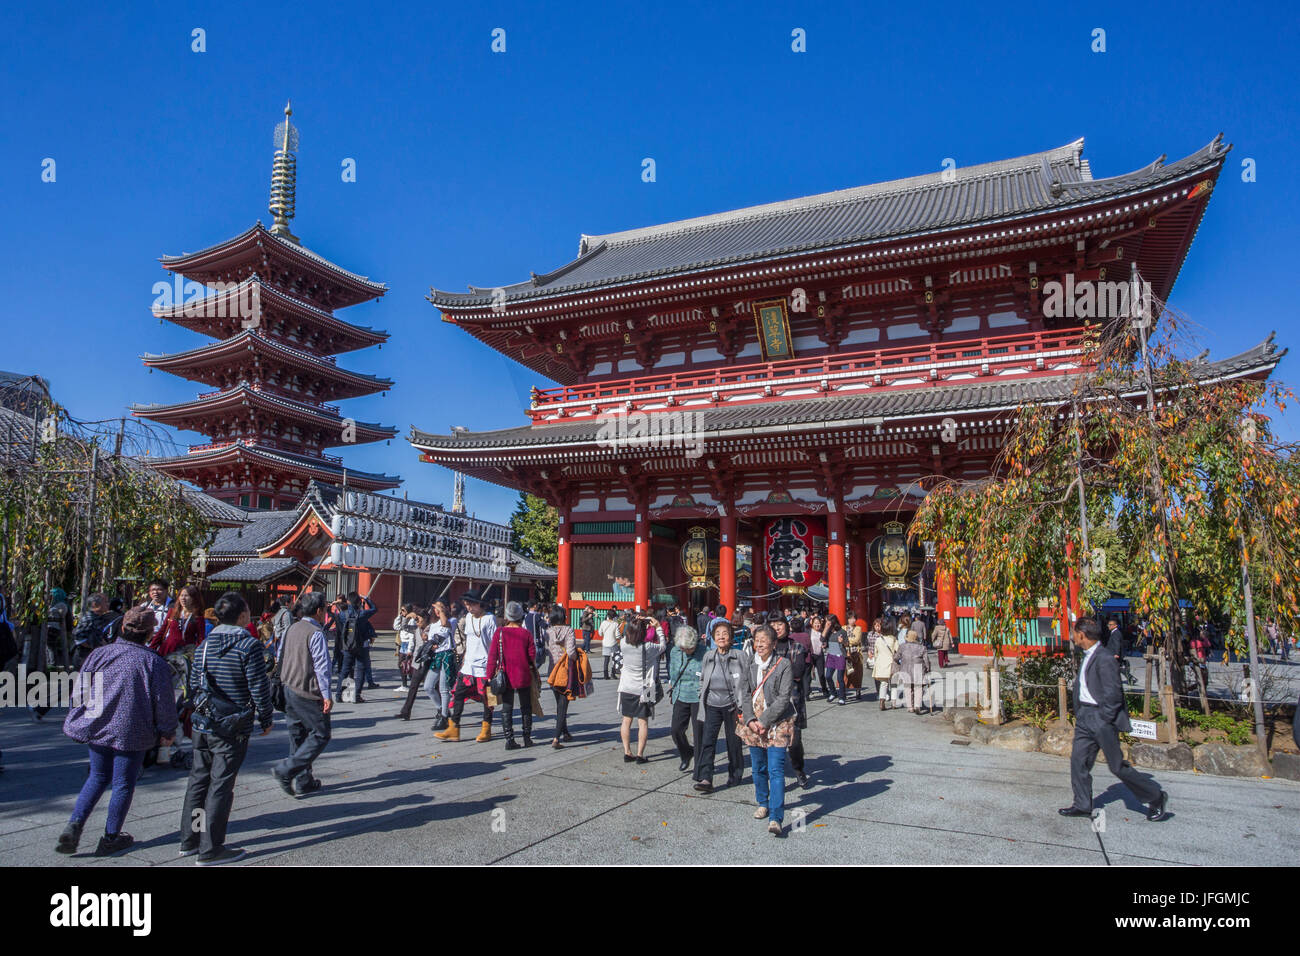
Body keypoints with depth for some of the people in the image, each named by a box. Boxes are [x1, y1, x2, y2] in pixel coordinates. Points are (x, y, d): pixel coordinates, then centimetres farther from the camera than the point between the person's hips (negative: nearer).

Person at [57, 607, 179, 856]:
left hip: (96, 729, 4)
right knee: (123, 784, 9)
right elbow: (163, 702, -8)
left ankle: (74, 824, 8)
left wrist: (76, 721, 20)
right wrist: (167, 732, 5)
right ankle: (111, 839, 18)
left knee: (98, 777, 23)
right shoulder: (153, 662, -11)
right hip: (131, 733, -4)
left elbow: (80, 691, 6)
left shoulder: (98, 654, 0)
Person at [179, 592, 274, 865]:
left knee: (198, 781, 16)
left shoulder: (205, 645, 5)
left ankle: (189, 839, 27)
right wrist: (266, 720, -2)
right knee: (220, 786, 0)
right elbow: (259, 688, -14)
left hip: (203, 727, 7)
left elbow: (194, 685, 12)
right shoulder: (248, 645, -16)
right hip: (233, 729, -7)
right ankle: (210, 849, 7)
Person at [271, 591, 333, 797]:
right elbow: (322, 666, -19)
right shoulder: (316, 634, -17)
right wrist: (326, 695, -17)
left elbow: (281, 657, 17)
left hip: (289, 689, 9)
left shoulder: (291, 629, 8)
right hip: (308, 693, -9)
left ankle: (302, 782, 21)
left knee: (298, 735, 14)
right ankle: (285, 771, -5)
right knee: (320, 735, 1)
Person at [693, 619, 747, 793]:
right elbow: (702, 679, 16)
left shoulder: (739, 655, -6)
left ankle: (735, 775, 28)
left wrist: (741, 704, -7)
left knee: (733, 741, 10)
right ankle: (705, 779, -9)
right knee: (707, 741, -8)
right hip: (712, 706, 3)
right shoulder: (708, 656, 5)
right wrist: (702, 696, 8)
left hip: (731, 705, -2)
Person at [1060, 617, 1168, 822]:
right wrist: (1080, 713, 14)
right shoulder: (1087, 657, 11)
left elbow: (1113, 693, -21)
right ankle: (1082, 805, 17)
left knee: (1118, 765, 1)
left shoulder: (1105, 659, -19)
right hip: (1085, 717, 9)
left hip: (1102, 718, -9)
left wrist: (1103, 718, -17)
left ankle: (1156, 798, 19)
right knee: (1078, 760, 8)